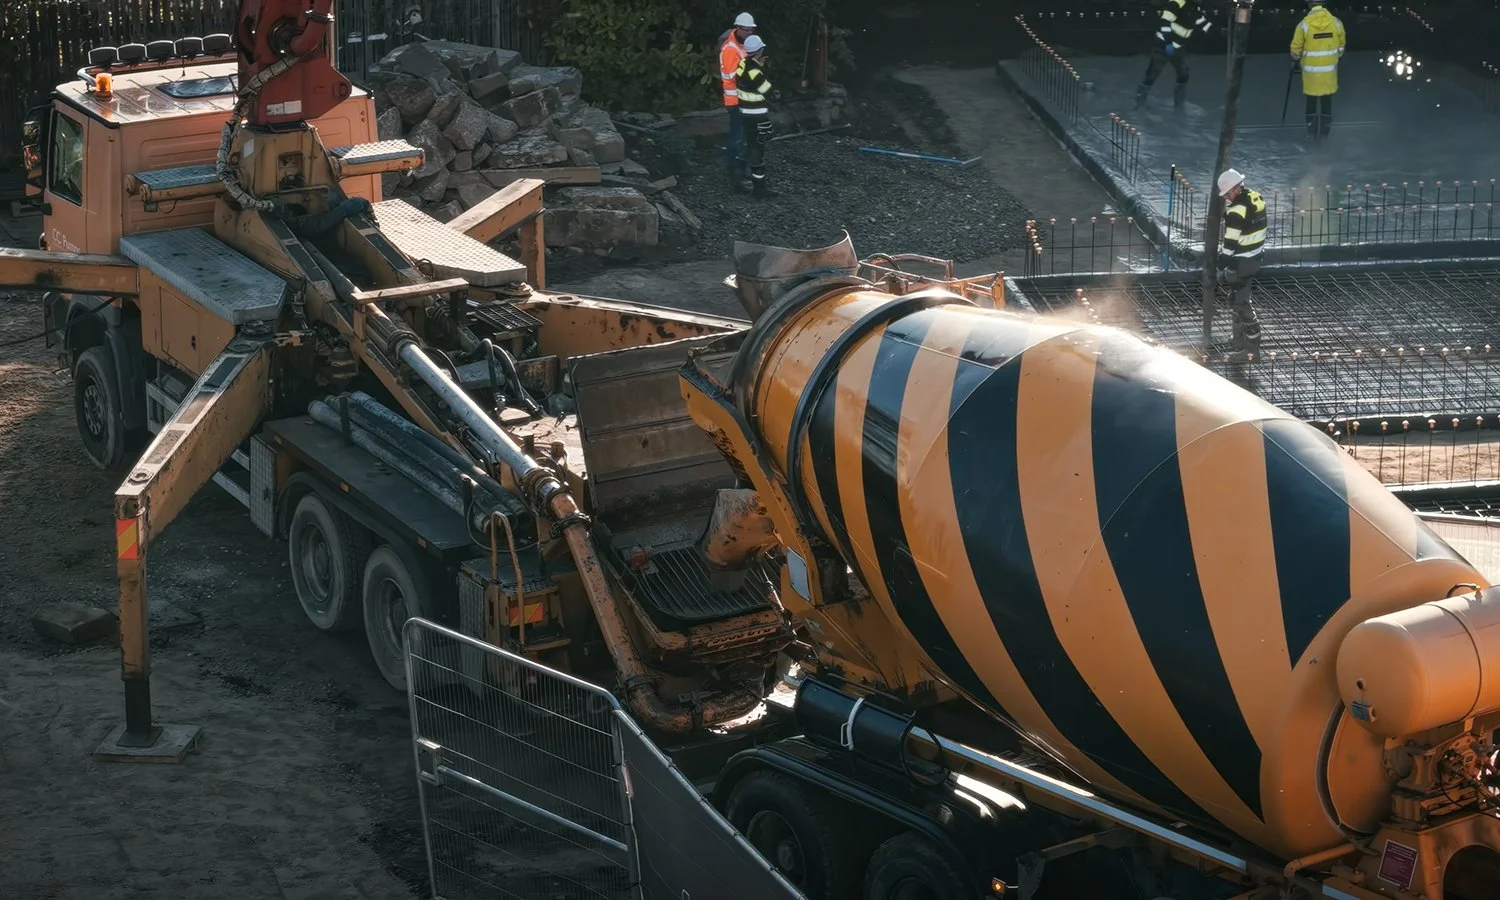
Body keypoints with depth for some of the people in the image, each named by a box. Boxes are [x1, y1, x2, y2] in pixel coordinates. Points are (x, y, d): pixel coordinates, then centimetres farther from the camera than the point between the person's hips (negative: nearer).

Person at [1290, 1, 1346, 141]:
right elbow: (1341, 47, 3)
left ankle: (1312, 132, 18)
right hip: (1330, 70, 2)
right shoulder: (1336, 22, -8)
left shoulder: (1304, 25, -15)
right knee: (1327, 101, 15)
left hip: (1311, 70, -1)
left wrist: (1296, 58, 17)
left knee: (1312, 101, 15)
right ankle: (1324, 132, 20)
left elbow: (1296, 50, -5)